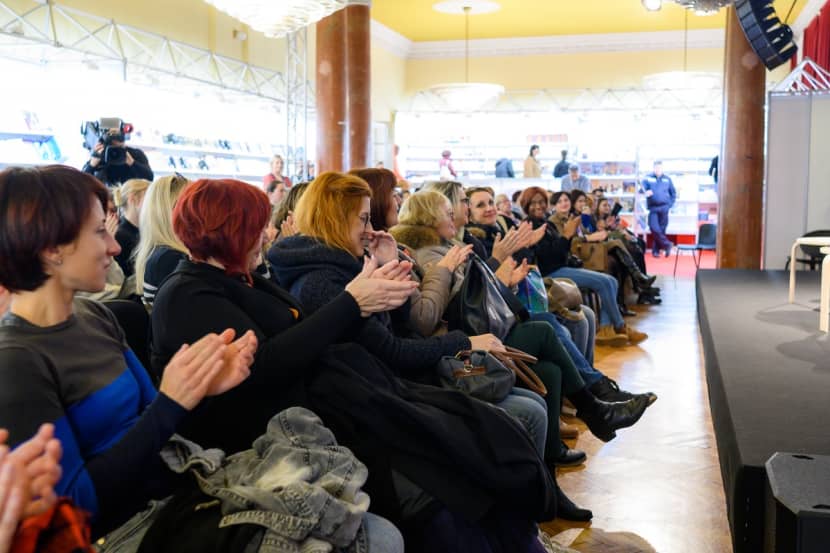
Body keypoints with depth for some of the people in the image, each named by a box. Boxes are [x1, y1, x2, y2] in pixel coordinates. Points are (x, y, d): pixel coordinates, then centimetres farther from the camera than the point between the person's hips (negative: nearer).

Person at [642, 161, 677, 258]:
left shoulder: (667, 179, 9)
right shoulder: (648, 178, 4)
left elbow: (673, 192, 17)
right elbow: (642, 188, -8)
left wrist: (670, 204, 6)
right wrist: (646, 192, -30)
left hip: (664, 208, 1)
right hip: (653, 208, -1)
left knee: (661, 229, 2)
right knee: (654, 229, -14)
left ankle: (656, 250, 11)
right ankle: (666, 245, 0)